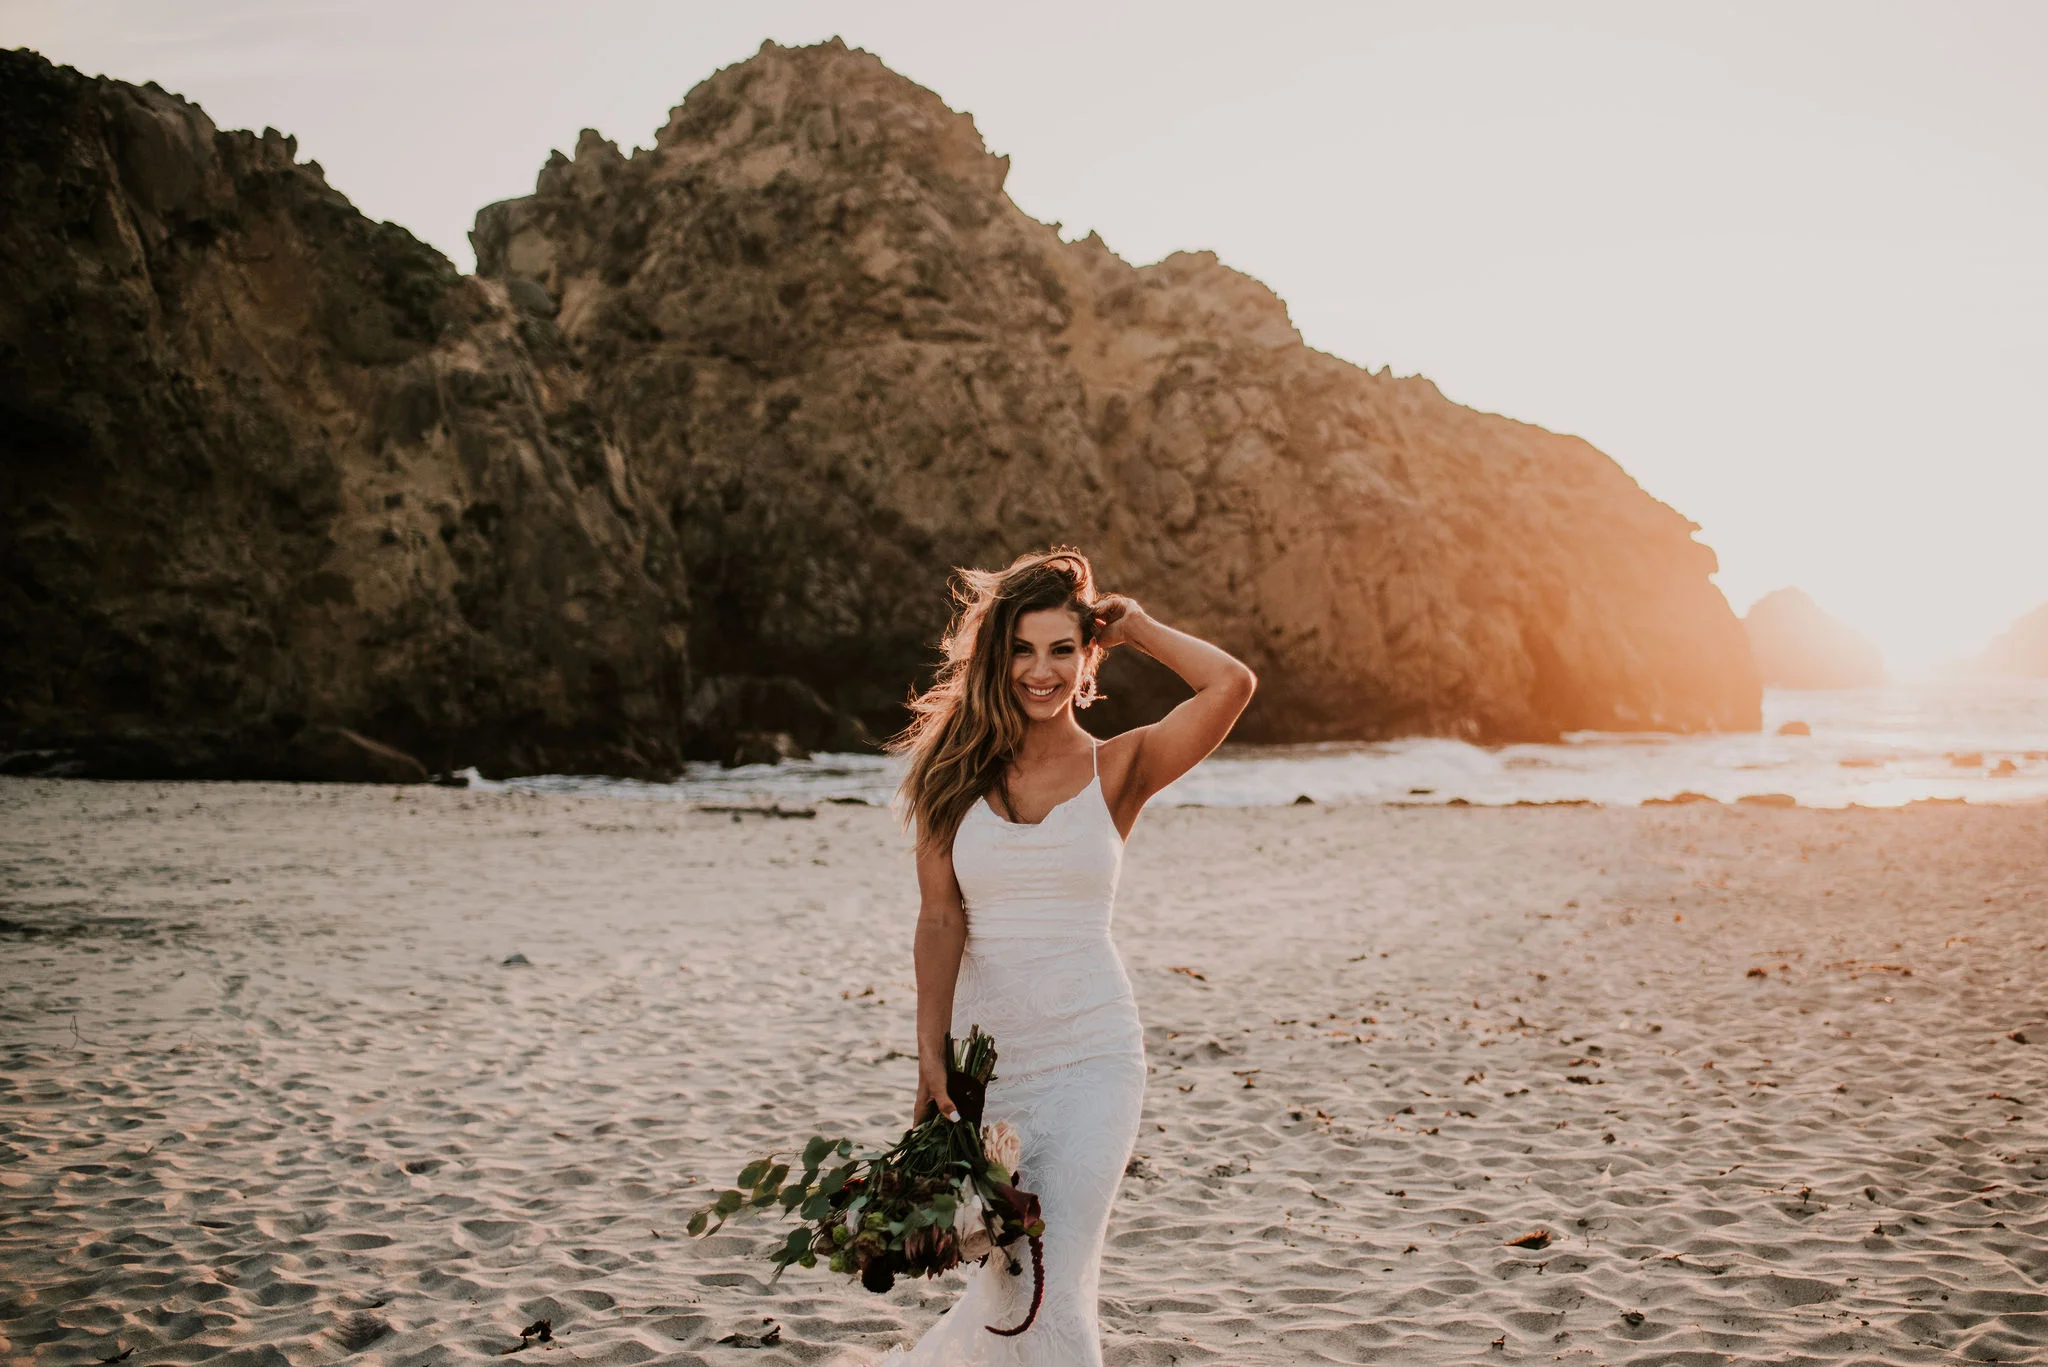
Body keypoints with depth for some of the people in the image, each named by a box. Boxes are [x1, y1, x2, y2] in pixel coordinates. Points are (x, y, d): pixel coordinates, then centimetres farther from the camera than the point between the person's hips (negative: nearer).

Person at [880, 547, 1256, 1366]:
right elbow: (941, 919, -2)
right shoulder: (956, 773, 4)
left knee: (1053, 1285, -7)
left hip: (1090, 1059, -1)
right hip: (985, 1057, 1)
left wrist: (1134, 626, -1)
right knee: (1009, 1286, 5)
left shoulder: (1119, 769, 1)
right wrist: (931, 1053, -10)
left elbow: (1233, 685, -14)